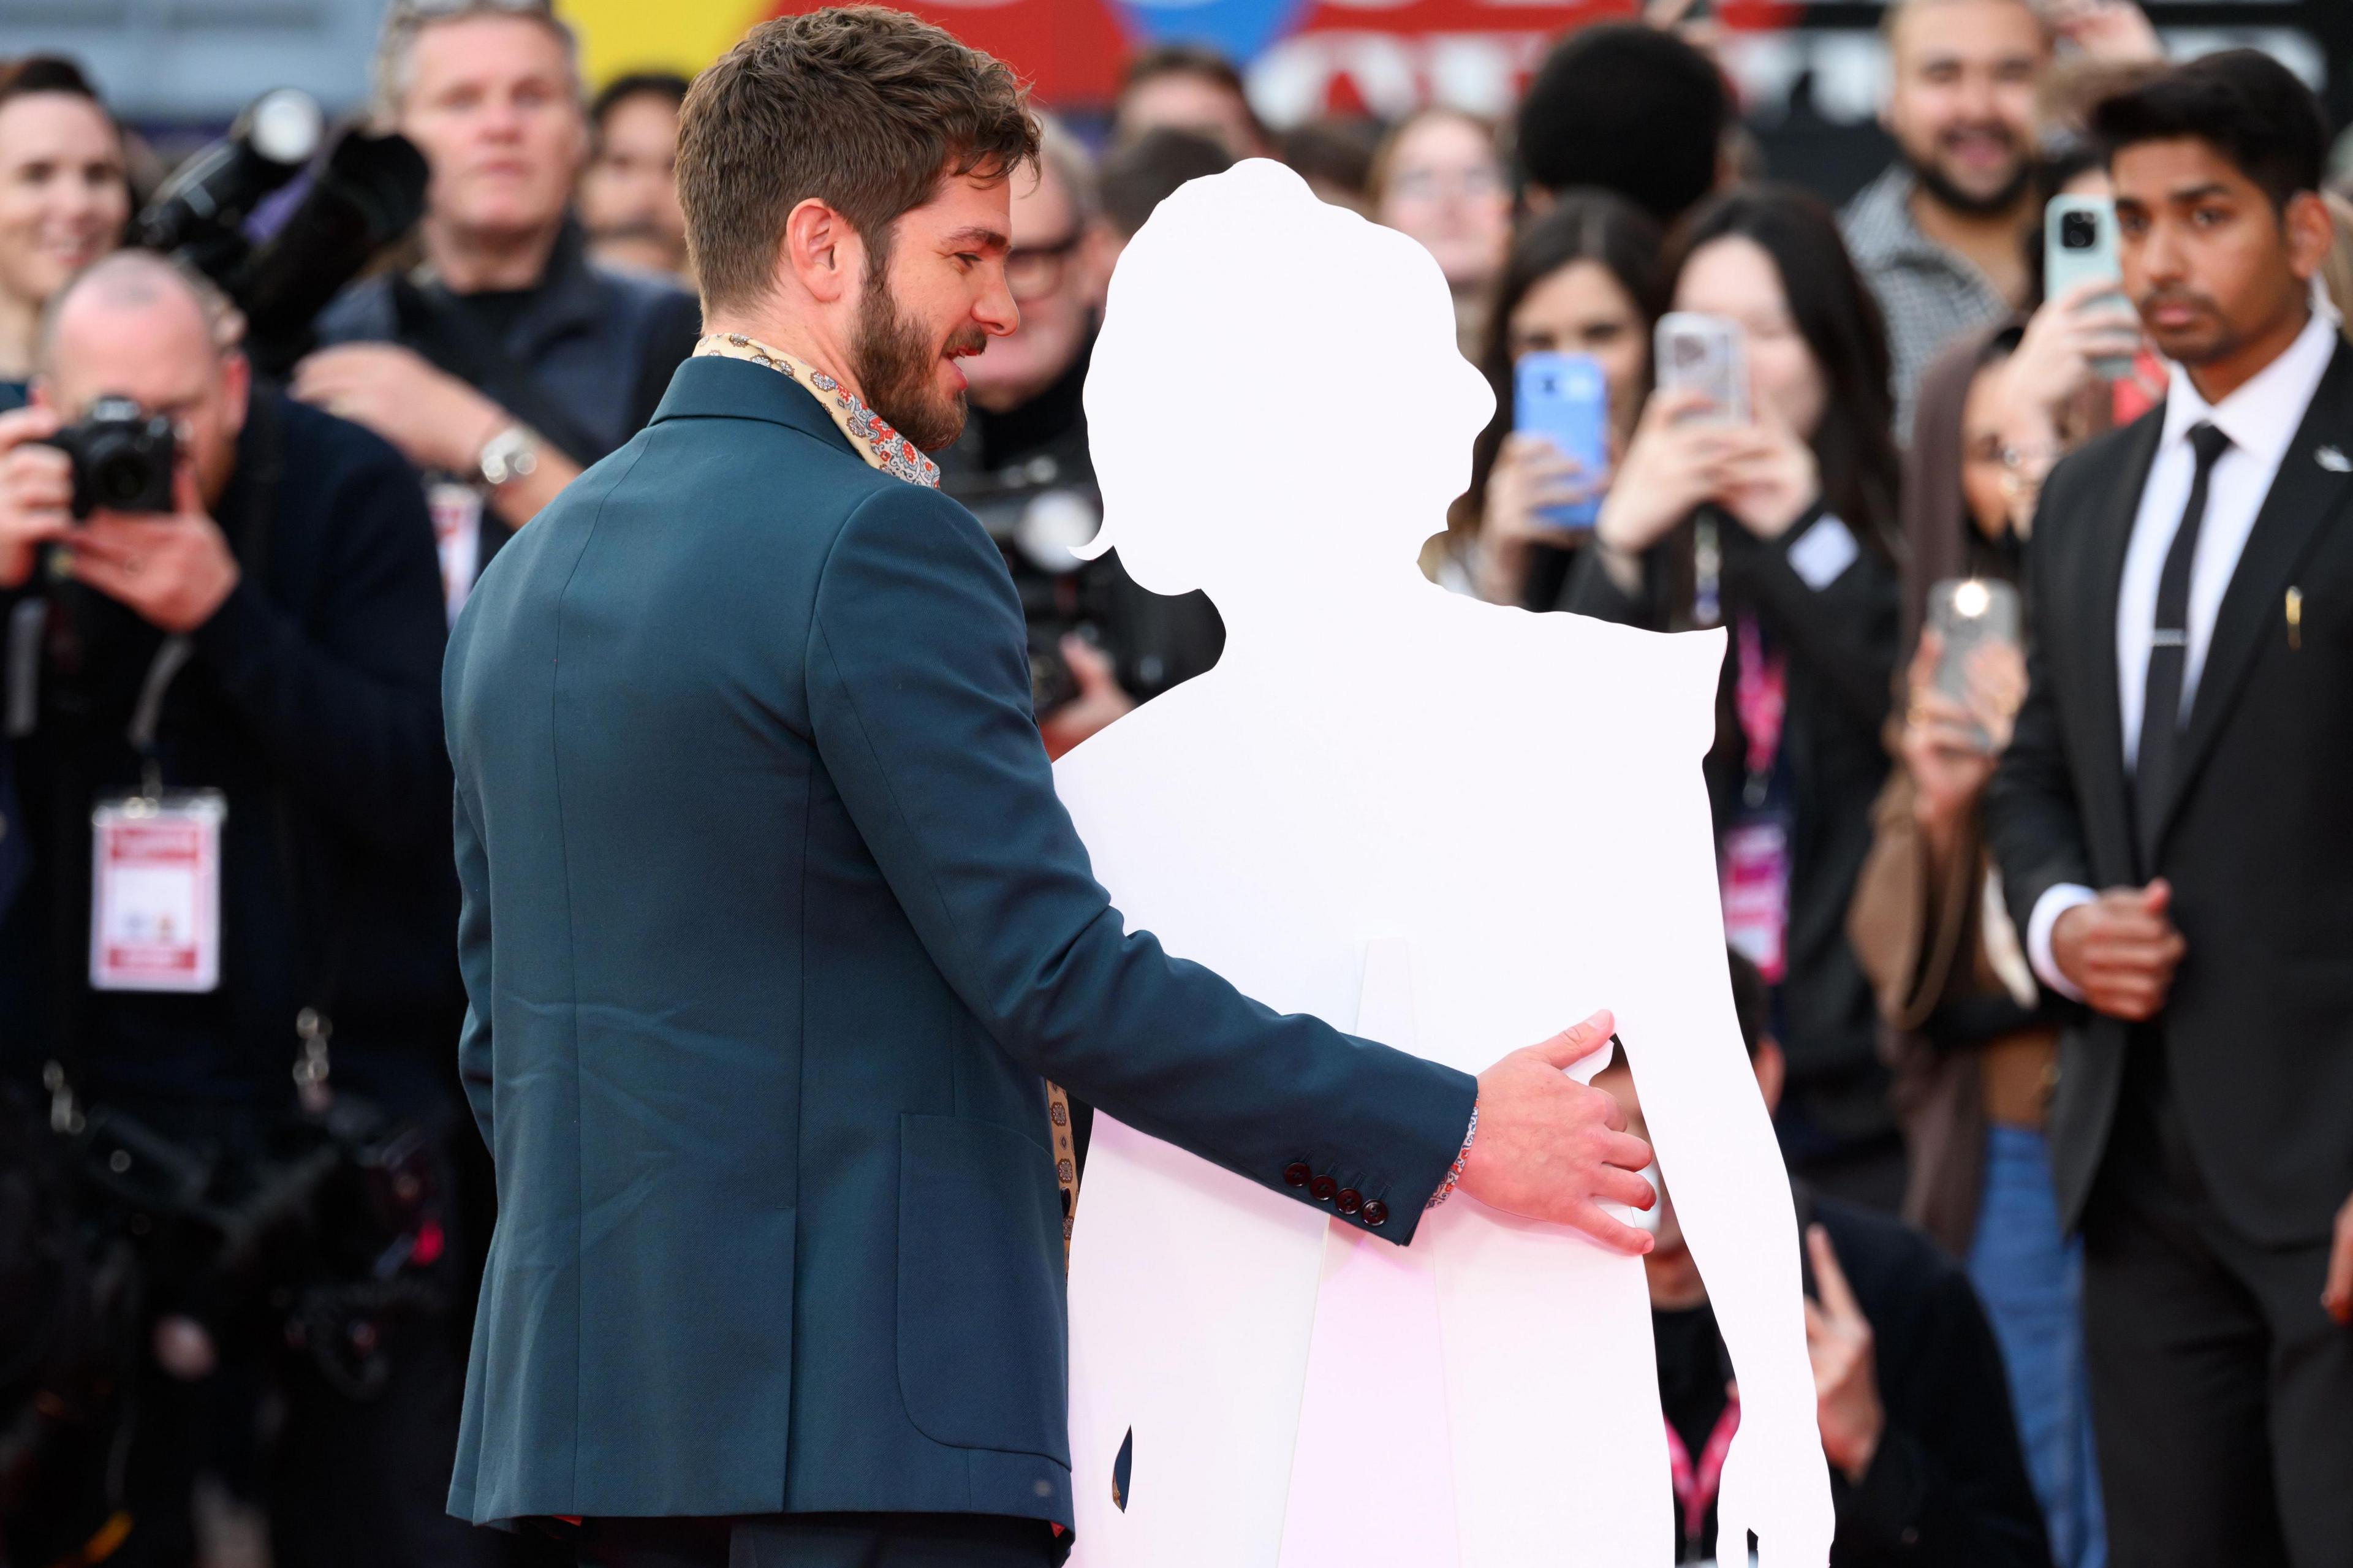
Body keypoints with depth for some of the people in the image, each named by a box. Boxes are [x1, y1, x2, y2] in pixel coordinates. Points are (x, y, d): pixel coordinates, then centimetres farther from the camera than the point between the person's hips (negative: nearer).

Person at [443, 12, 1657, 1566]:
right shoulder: (880, 548, -12)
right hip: (865, 1407, -9)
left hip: (602, 1382, 9)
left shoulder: (531, 570, 15)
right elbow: (1060, 976, -16)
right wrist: (1443, 1135, -12)